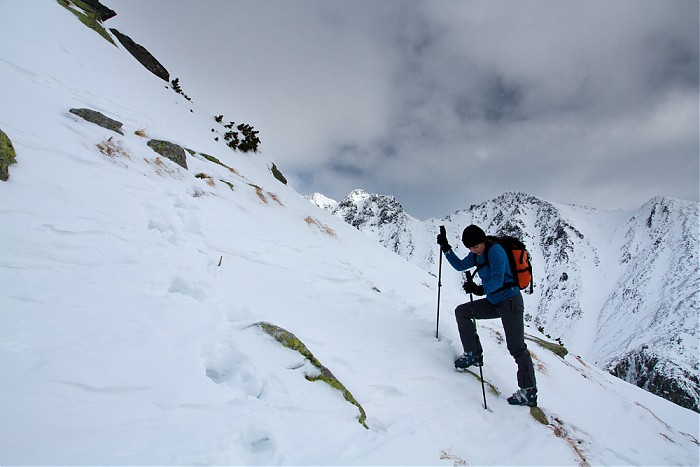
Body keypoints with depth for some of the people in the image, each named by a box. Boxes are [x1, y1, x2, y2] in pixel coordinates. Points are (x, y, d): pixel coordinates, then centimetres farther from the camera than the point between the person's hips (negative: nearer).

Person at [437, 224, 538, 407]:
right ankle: (473, 354, 11)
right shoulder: (476, 255, 6)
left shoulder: (495, 250, -19)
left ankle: (529, 392, 4)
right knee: (461, 311, 5)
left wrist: (480, 289, -44)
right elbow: (460, 265, 18)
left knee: (516, 347, -7)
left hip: (510, 302, -8)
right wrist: (446, 248, 7)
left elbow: (498, 279, -29)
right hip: (494, 302, 9)